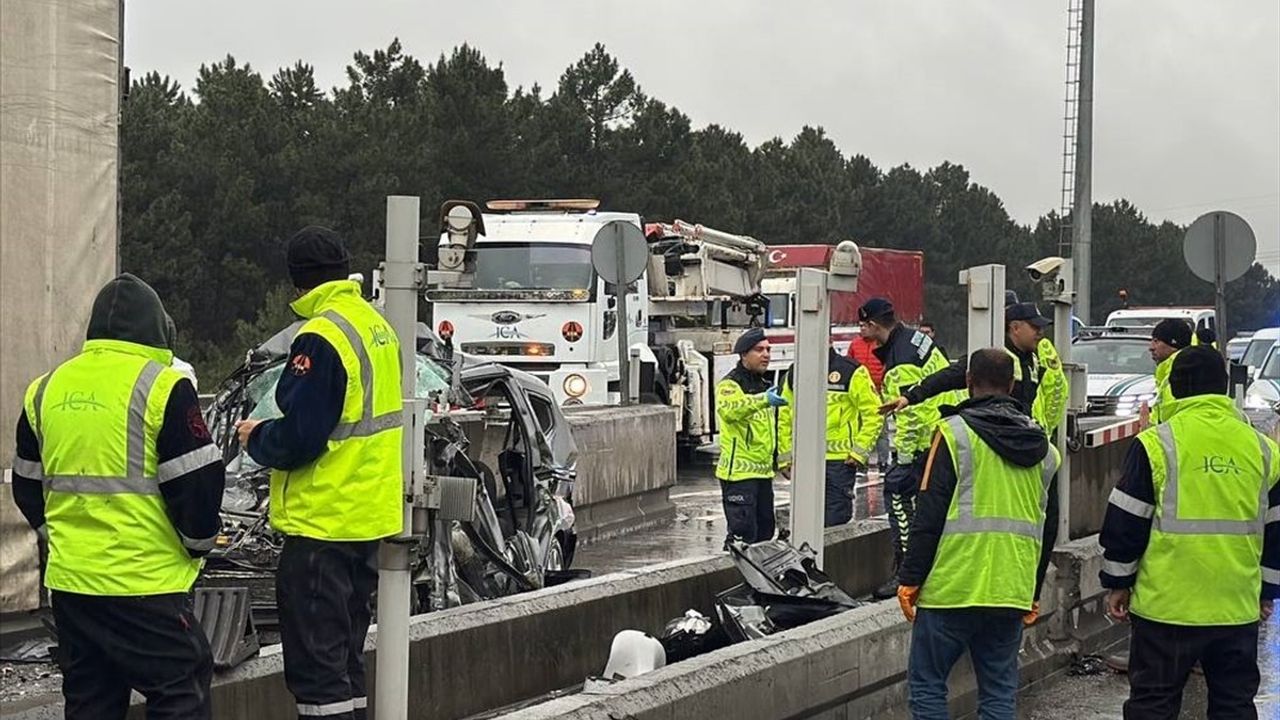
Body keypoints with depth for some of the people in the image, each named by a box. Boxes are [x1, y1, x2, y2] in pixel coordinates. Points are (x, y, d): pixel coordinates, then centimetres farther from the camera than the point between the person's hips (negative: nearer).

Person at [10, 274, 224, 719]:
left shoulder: (46, 390, 9)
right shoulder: (163, 386, -10)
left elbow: (27, 484, 17)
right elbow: (197, 480, -11)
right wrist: (199, 542, 5)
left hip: (70, 581, 6)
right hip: (146, 582, -6)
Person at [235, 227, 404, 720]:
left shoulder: (320, 338, -19)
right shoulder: (377, 327, 10)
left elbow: (297, 439, -21)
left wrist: (255, 438, -2)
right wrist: (271, 433, 21)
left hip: (323, 523, -9)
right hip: (370, 518, 9)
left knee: (316, 665, -6)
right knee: (345, 657, 18)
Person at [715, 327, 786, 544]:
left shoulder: (764, 386, 18)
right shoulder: (730, 385, -11)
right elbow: (728, 410, -36)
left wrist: (776, 460, 28)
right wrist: (762, 400, -49)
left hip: (763, 472, 9)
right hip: (739, 473, -9)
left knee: (765, 529, 13)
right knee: (743, 533, -10)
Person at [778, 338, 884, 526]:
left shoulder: (851, 372, -5)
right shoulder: (795, 373, 11)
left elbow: (874, 414, -4)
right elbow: (784, 418, 18)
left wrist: (860, 451, -9)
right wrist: (785, 455, 11)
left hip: (840, 461, -5)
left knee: (836, 524, -4)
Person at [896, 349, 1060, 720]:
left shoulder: (955, 432, -6)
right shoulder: (1042, 447, 13)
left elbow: (929, 514, -10)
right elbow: (1049, 527, 19)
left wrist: (910, 578, -5)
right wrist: (1033, 594, 26)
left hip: (952, 588, -5)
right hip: (1012, 591, 5)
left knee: (926, 684, 4)